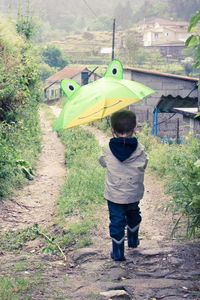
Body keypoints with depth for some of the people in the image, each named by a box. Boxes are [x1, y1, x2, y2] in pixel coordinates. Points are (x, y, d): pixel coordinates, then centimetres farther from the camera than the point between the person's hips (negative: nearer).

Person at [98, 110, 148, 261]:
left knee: (116, 222, 9)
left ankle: (118, 253, 12)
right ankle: (133, 240, 46)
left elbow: (102, 162, 6)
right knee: (133, 215, 28)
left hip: (114, 196, -2)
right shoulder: (140, 150, -13)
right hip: (134, 195, 2)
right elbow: (143, 166, 2)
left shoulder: (108, 150, -14)